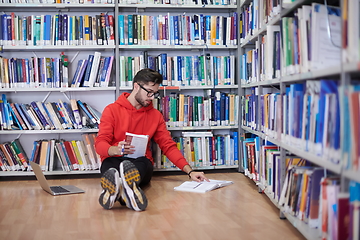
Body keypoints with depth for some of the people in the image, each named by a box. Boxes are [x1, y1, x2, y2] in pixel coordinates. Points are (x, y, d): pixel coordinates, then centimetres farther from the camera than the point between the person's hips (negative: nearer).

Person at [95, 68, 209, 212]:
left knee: (143, 163, -37)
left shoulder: (156, 115, 19)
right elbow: (100, 144, 0)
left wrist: (190, 171, 3)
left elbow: (168, 146, 17)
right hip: (113, 160, -1)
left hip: (141, 163, 1)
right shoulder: (112, 110, 9)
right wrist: (116, 150, -24)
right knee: (109, 166, -39)